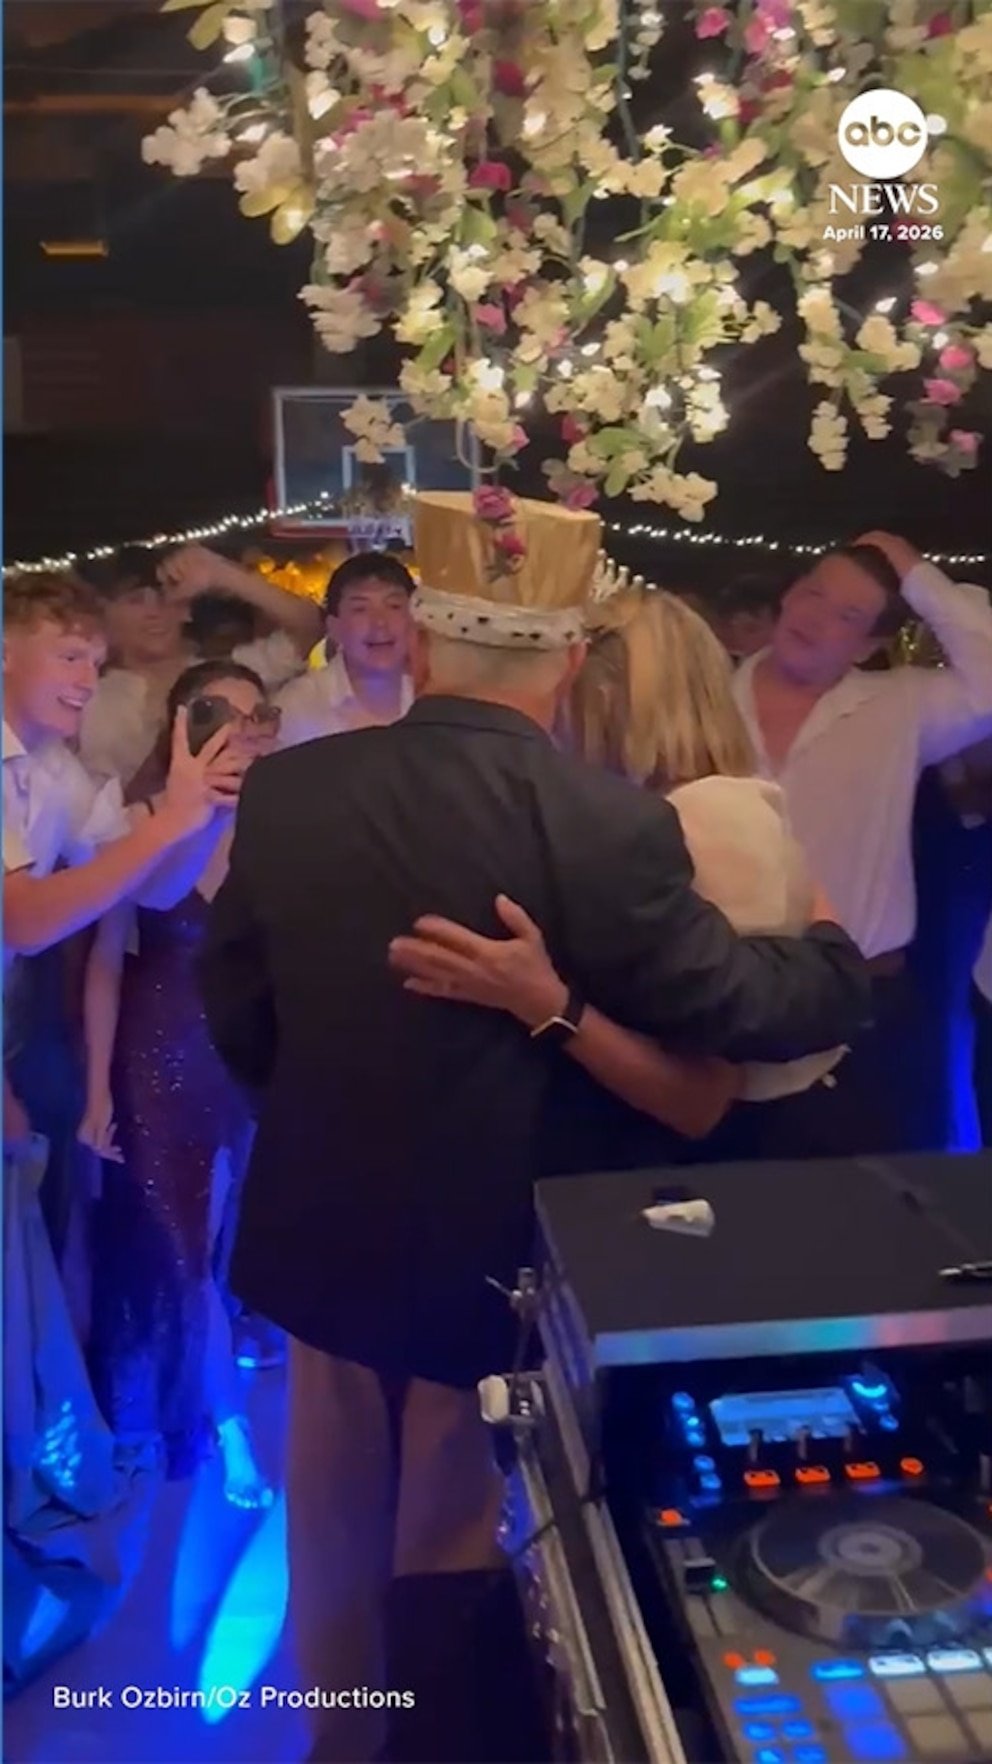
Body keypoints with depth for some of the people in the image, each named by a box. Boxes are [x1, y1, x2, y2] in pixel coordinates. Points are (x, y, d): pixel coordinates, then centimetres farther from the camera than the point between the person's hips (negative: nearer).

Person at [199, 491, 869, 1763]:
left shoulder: (283, 790, -11)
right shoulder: (607, 824, -24)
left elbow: (235, 1016, -1)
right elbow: (744, 1008, -14)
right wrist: (834, 947, 6)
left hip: (322, 1228, 4)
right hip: (496, 1246, -3)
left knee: (339, 1527, 25)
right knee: (458, 1538, 21)